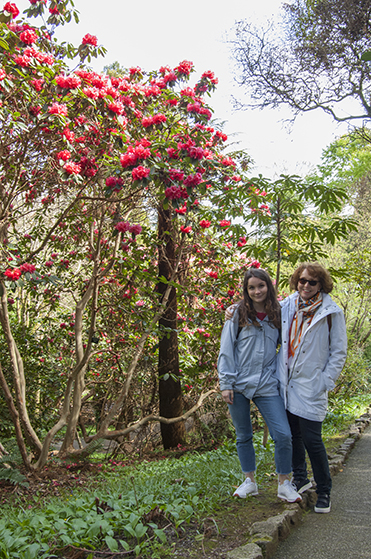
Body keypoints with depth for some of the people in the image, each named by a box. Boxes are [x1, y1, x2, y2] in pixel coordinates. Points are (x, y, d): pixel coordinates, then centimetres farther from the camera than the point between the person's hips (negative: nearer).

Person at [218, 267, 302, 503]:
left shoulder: (278, 315, 7)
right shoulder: (238, 314, 0)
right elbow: (226, 350, -1)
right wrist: (226, 383, -6)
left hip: (267, 385, 1)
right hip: (239, 385, -1)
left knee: (283, 435, -7)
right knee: (243, 436, 10)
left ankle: (284, 483, 13)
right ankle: (250, 481, 27)